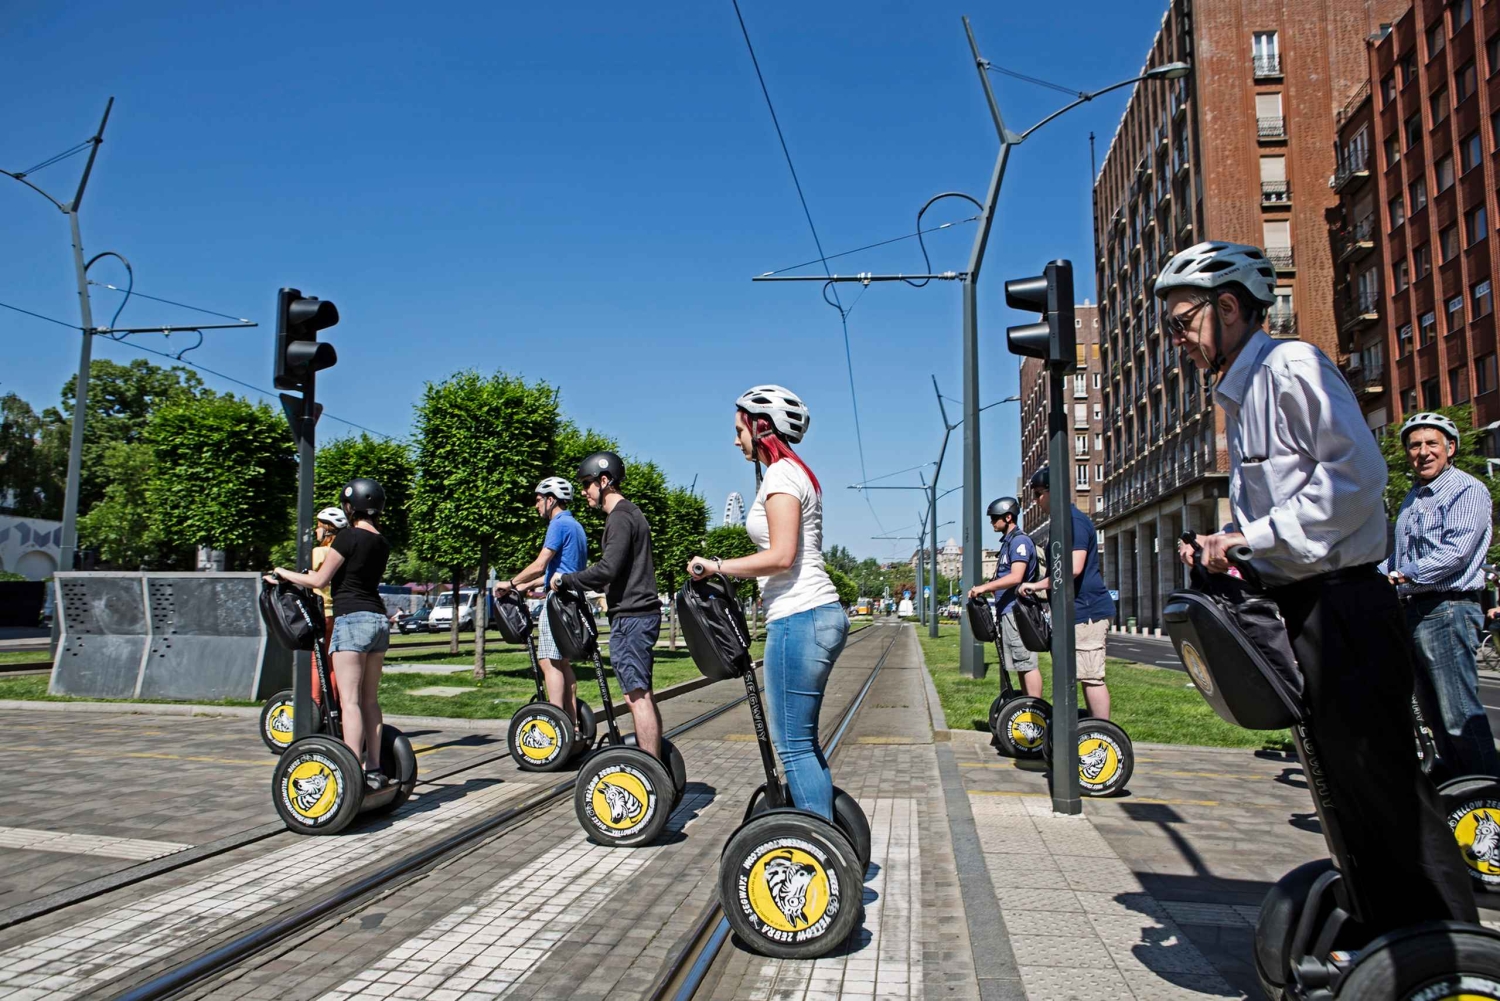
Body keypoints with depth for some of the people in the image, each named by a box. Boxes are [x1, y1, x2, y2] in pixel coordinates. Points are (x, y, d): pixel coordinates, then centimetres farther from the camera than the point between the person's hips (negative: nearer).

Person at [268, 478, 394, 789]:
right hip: (379, 619, 8)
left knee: (349, 700, -7)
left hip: (352, 620, -8)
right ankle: (374, 769, 13)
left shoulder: (348, 537, -9)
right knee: (370, 699, 11)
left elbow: (319, 580, -5)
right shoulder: (382, 543, 13)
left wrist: (284, 573, 11)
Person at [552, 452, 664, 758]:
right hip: (642, 613, 11)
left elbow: (607, 569, -22)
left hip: (630, 617, -11)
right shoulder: (631, 513, 20)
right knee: (643, 695, 13)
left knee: (637, 696, -9)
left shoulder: (620, 517, -12)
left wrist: (565, 579, -11)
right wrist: (603, 591, 26)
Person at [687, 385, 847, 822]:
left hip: (799, 620, -10)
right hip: (819, 615, 10)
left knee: (793, 743, -5)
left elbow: (781, 556, -19)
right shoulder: (796, 473, 20)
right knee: (802, 739, 15)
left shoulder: (781, 474, -10)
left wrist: (717, 566, -11)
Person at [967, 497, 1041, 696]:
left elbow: (1015, 577, -23)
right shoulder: (1008, 542, 19)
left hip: (1016, 610, -10)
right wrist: (986, 588, 10)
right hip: (1008, 610, 10)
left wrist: (984, 587, -23)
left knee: (1026, 663, -9)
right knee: (1020, 664, 13)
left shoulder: (1019, 541, -12)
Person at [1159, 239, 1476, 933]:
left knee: (1377, 772, -4)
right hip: (1300, 608, 10)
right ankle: (1390, 934, 28)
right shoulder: (1238, 397, 19)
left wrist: (1256, 536, -20)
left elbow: (1355, 473, -22)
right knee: (1343, 777, 15)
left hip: (1342, 606, -10)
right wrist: (1230, 551, 8)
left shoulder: (1292, 365, -10)